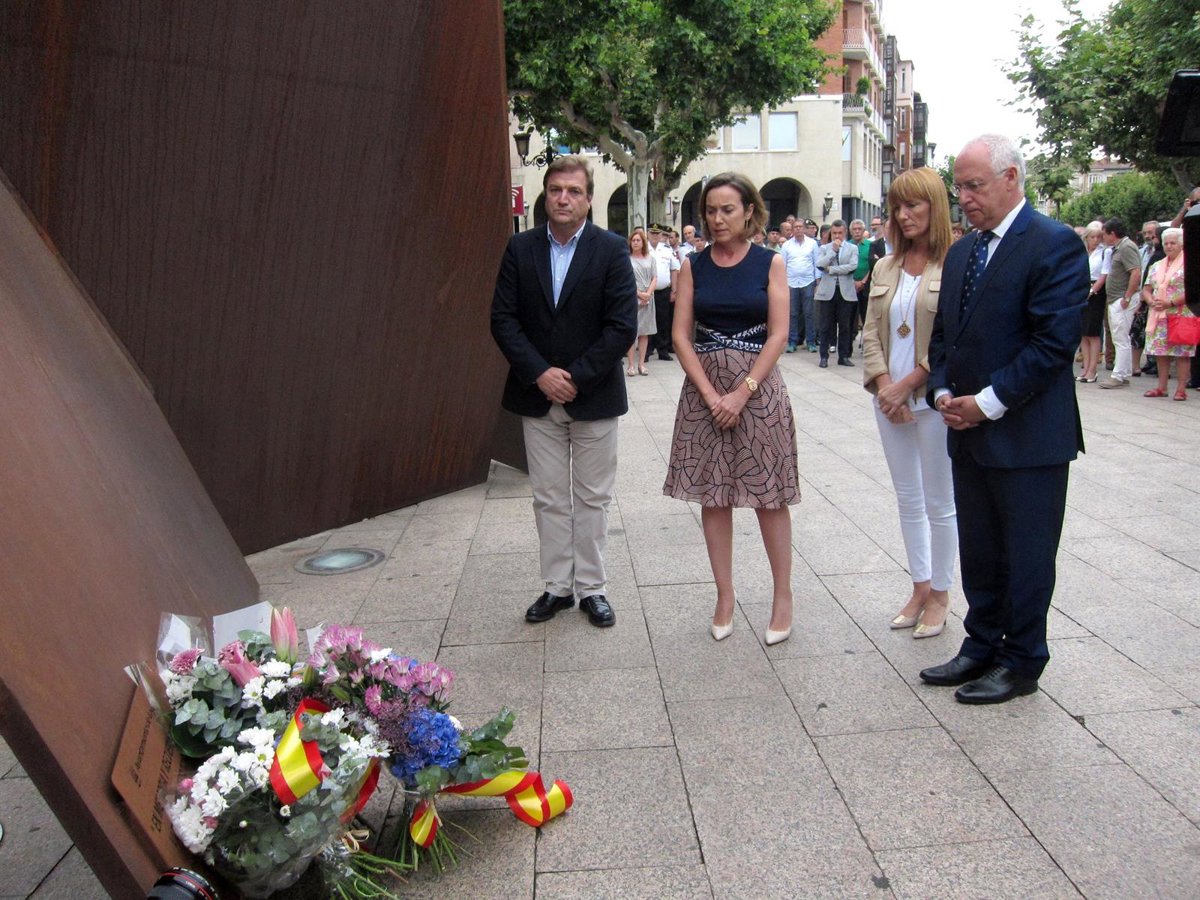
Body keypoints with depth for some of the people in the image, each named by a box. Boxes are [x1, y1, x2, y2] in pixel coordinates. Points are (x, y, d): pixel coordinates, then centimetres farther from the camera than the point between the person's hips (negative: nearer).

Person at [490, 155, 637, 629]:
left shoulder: (612, 249, -5)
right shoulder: (520, 248, 3)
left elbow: (623, 326, -11)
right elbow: (503, 319, -1)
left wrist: (575, 377, -15)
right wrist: (540, 373, -13)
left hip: (594, 395, -2)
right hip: (537, 395, 2)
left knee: (593, 499, 7)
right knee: (549, 498, 10)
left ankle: (591, 587, 19)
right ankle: (557, 586, 22)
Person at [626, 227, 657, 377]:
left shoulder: (650, 259, 10)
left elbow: (654, 279, 7)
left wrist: (648, 294, -9)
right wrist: (639, 294, -11)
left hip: (648, 300, 3)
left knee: (645, 332, 5)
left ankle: (641, 363, 10)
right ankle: (631, 364, 0)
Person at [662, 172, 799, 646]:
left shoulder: (769, 263, 1)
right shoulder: (693, 266, 5)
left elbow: (778, 334, -5)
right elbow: (681, 334, 0)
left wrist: (741, 393, -13)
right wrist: (712, 395, -10)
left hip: (758, 386, -2)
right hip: (703, 389, 2)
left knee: (769, 495, 2)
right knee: (712, 496, 5)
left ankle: (783, 595, 14)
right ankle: (725, 595, 17)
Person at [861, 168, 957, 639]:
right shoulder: (885, 268, 10)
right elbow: (871, 333, 7)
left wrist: (907, 386, -14)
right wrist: (885, 385, -7)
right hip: (890, 399, 6)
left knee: (938, 502, 5)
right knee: (908, 499, 14)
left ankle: (939, 594, 19)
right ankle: (920, 587, 27)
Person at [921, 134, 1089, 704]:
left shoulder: (1055, 245, -11)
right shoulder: (961, 252, 13)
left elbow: (1055, 339, -18)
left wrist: (988, 402, -18)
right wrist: (943, 392, 0)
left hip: (1027, 436, -7)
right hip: (968, 431, 7)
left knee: (1026, 559, 6)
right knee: (978, 554, 16)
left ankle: (1021, 663, 21)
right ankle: (982, 647, 30)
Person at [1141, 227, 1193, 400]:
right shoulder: (1156, 266, 16)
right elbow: (1146, 289, 15)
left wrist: (1170, 303, -19)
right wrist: (1151, 302, -6)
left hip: (1181, 316, -6)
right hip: (1159, 316, 6)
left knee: (1182, 352, -5)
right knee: (1161, 351, 7)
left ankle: (1181, 389, -2)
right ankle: (1161, 387, 14)